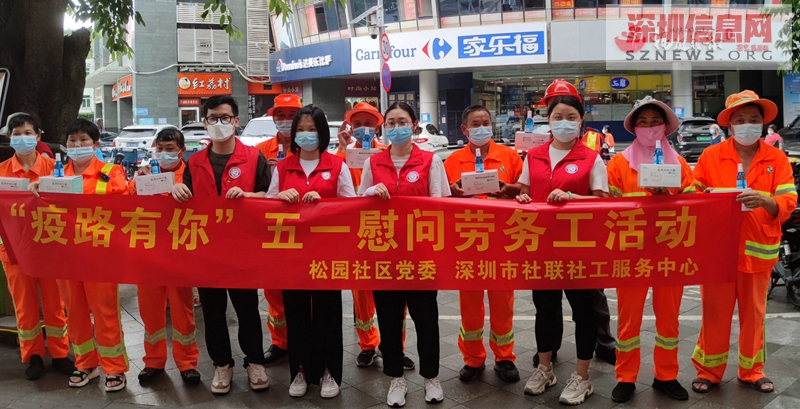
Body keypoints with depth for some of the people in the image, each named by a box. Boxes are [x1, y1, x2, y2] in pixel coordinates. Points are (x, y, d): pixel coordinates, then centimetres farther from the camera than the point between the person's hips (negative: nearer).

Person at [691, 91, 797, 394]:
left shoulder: (777, 159, 1)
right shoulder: (711, 156, -2)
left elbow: (788, 203, -6)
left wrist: (765, 201, -26)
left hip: (758, 249, 1)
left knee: (754, 314, 14)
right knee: (715, 314, 7)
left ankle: (752, 371, 32)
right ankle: (709, 371, 23)